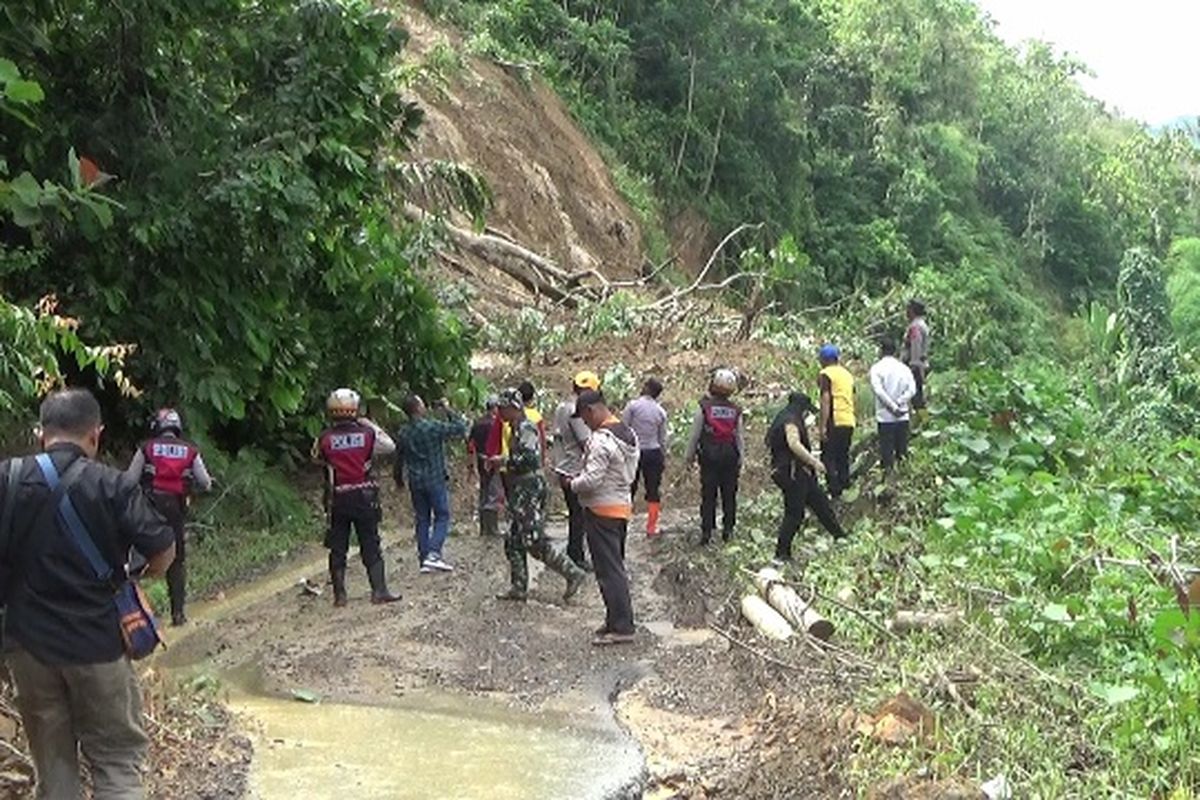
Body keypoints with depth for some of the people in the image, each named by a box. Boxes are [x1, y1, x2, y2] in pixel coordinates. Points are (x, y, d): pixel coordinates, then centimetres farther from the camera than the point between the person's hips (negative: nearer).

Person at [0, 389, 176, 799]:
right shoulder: (114, 486, -11)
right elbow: (163, 550, -11)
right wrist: (140, 575, 11)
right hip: (99, 643, -3)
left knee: (52, 761, 15)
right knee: (117, 760, 6)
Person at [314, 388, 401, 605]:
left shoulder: (325, 438, -7)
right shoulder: (366, 433, -7)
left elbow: (316, 457, 11)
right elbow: (390, 446, 9)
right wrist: (372, 426, 13)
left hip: (337, 500, 0)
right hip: (364, 496, 0)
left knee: (338, 548, 8)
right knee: (371, 547, 7)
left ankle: (339, 595, 10)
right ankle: (379, 590, 5)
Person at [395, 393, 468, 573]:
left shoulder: (403, 433, 3)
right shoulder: (433, 427, -15)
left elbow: (399, 459, 12)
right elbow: (461, 429, -10)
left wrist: (399, 479, 27)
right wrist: (448, 411, 0)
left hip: (416, 482, 5)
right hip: (436, 480, -5)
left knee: (422, 520, 11)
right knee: (442, 517, 3)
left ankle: (424, 560, 10)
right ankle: (433, 554, -12)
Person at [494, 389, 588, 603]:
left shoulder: (525, 429, -15)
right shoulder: (518, 428, 15)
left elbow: (528, 459, -25)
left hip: (530, 488, -10)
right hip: (521, 489, 10)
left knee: (534, 541, -11)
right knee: (513, 541, 12)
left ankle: (573, 573, -5)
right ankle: (518, 587, 18)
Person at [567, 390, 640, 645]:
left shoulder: (601, 440, -21)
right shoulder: (629, 434, 9)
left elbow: (591, 480, -25)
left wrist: (573, 484, -4)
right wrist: (582, 478, 13)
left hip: (602, 511, -10)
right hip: (623, 506, 10)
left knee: (609, 570, -4)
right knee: (616, 566, 16)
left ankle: (621, 626, -1)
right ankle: (619, 621, 23)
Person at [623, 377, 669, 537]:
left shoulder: (633, 406, -8)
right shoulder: (661, 412, 2)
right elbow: (662, 438, 8)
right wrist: (664, 458, 17)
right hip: (653, 453, 2)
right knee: (653, 491, 7)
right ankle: (651, 528, 9)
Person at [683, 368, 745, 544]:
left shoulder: (704, 407, -6)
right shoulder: (735, 410, 2)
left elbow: (695, 434, -2)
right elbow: (740, 437, 5)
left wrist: (689, 456, 7)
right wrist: (740, 459, 14)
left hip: (709, 456, -2)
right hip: (730, 457, 2)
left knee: (708, 495, 2)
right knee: (729, 494, 9)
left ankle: (706, 531, 1)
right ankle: (728, 529, 12)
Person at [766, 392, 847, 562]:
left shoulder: (791, 421, 19)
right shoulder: (790, 421, -16)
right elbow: (794, 444, -32)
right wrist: (814, 462, -31)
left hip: (800, 473, 11)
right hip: (792, 473, -11)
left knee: (821, 503, 16)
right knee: (794, 514, -7)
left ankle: (841, 537, 25)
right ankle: (781, 553, 0)